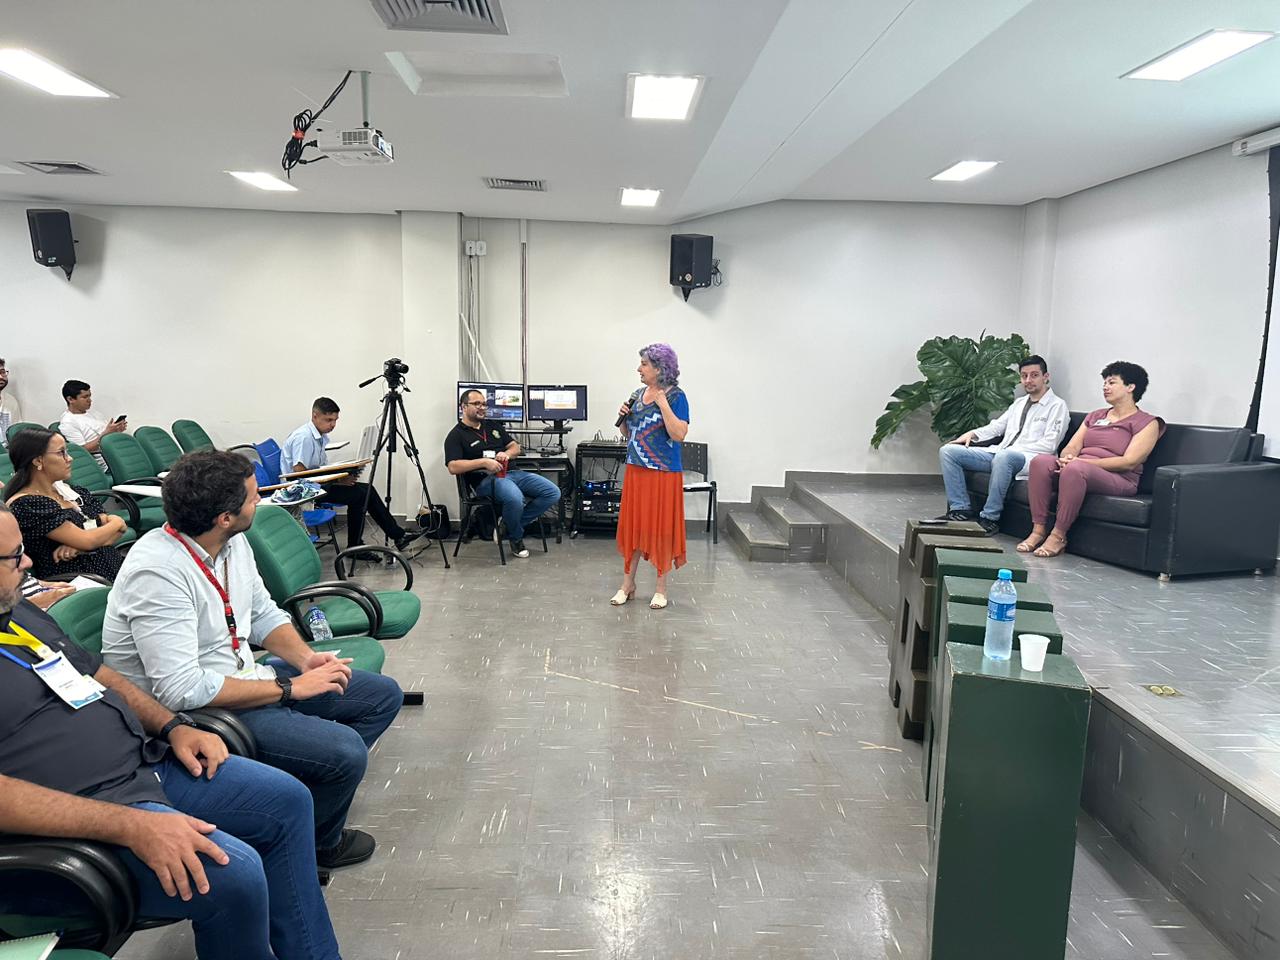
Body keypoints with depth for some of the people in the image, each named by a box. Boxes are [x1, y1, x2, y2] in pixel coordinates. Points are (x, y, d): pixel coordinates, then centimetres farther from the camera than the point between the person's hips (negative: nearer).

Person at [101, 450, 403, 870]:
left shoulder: (232, 542, 0)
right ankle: (317, 844, 6)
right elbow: (181, 691, -32)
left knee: (383, 695, 7)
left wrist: (305, 658, -6)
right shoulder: (157, 572, -27)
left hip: (241, 674, 9)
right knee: (345, 751, -26)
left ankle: (316, 792, 17)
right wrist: (290, 687, -26)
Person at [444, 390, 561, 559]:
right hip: (485, 480, -7)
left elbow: (516, 447, 20)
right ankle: (516, 538, -8)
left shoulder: (493, 426, 22)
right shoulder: (456, 436, 3)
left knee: (553, 493, -11)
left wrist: (506, 454, -5)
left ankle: (510, 524, -1)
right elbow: (453, 467, -10)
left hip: (510, 473, 7)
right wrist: (484, 462, -19)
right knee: (515, 498, -39)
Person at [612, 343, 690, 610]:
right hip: (635, 471, 6)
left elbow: (679, 434, -21)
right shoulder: (637, 395, 8)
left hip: (664, 474, -6)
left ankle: (661, 588, 17)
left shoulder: (676, 397, -9)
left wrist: (663, 403, -21)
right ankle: (627, 584, 20)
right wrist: (624, 417, -2)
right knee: (632, 525, 10)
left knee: (661, 528, 3)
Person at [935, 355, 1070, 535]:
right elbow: (997, 426, 26)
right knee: (947, 451, -8)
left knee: (1004, 456, -43)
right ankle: (960, 509, -14)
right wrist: (972, 434, 7)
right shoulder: (1019, 402, 26)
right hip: (999, 452, 7)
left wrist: (1015, 449, -16)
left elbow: (1049, 445, -8)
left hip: (1028, 459, -7)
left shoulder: (1057, 405, 3)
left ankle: (990, 518, -31)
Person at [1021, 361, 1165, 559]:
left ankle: (1059, 535, -30)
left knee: (1075, 469, -38)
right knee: (1041, 461, -24)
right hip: (1080, 473, 6)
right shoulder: (1095, 416, 26)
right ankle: (1039, 530, -26)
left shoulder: (1147, 423, 5)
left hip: (1118, 481, -6)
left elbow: (1129, 462, -9)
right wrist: (1066, 457, -11)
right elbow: (1072, 446, 16)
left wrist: (1082, 461, -16)